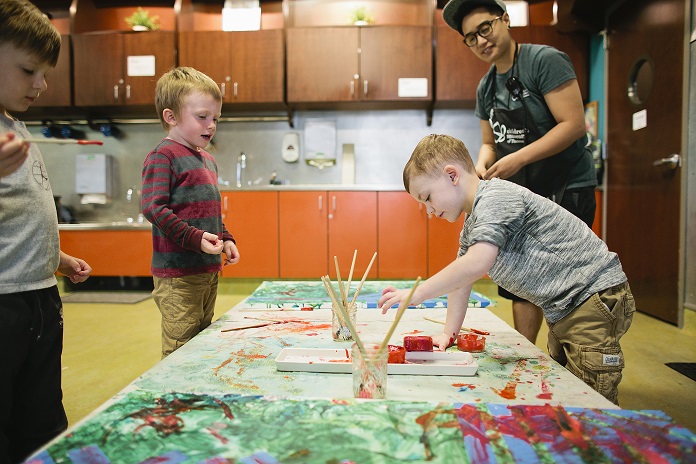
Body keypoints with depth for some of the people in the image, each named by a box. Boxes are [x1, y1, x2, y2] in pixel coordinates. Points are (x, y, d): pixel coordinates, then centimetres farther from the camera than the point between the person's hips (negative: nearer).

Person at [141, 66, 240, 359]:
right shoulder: (162, 156, -10)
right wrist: (196, 238, -26)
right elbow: (153, 208, -19)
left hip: (209, 270, 9)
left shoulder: (208, 160, 15)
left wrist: (225, 239, 9)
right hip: (178, 273, -8)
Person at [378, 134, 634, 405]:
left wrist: (417, 294, -28)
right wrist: (449, 333, 10)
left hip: (595, 296, -10)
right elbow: (463, 275, 15)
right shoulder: (472, 225, 12)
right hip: (562, 309, 10)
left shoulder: (496, 197, -21)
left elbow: (477, 264, -34)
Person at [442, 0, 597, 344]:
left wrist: (519, 158, -22)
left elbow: (574, 124, -17)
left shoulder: (545, 60, -11)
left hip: (567, 190, -7)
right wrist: (482, 166, -4)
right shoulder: (486, 88, 11)